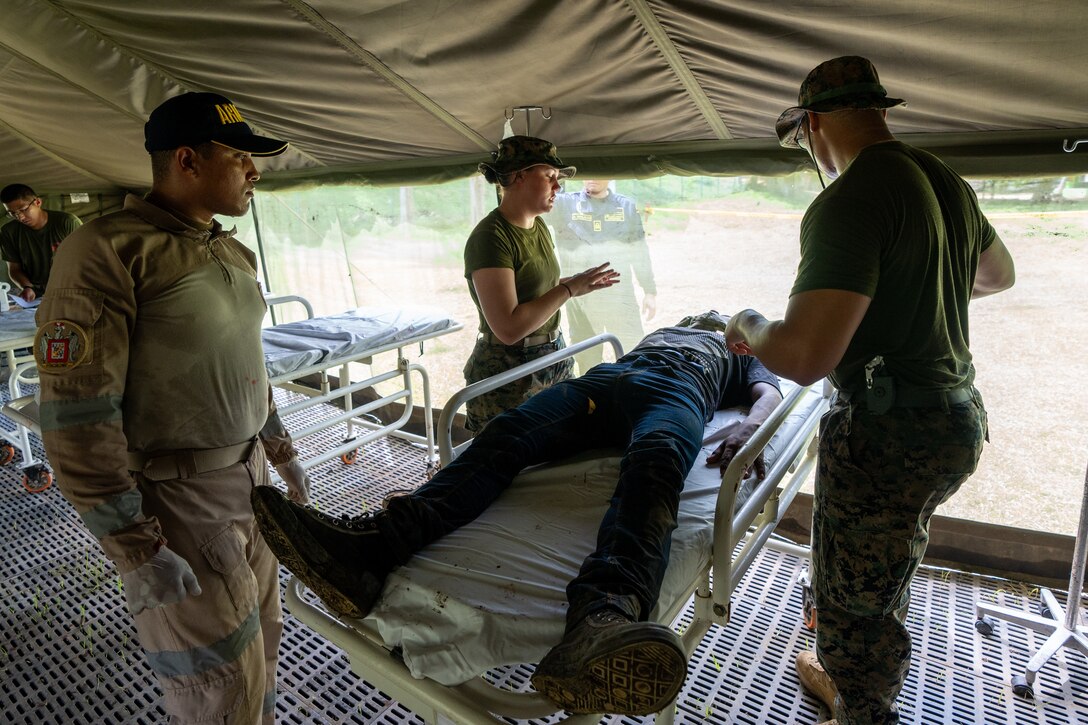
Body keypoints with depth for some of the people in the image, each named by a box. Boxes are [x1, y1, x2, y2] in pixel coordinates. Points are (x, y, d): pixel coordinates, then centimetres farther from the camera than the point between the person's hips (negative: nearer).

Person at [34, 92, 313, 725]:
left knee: (262, 642, 20)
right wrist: (136, 549, -18)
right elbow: (77, 415, -19)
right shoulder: (108, 251, -16)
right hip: (175, 501, -7)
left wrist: (282, 451, 21)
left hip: (249, 478, 7)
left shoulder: (234, 252, 8)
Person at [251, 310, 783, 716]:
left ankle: (602, 615, -68)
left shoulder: (744, 354, 40)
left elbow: (770, 392, 17)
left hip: (678, 387, -3)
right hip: (605, 376, 4)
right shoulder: (661, 330, 48)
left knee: (654, 464, -40)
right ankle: (372, 543, -46)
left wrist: (747, 426, -8)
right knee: (505, 434, -26)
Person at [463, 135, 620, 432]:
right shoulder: (490, 237, -19)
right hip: (508, 377, -8)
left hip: (554, 360, 8)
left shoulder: (538, 226, 7)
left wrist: (579, 283, 3)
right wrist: (569, 289, -19)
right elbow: (509, 328, -26)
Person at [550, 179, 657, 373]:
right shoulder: (564, 204, 1)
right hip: (579, 297, -1)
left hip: (620, 295, 1)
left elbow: (639, 252, 9)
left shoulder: (627, 207, 5)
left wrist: (650, 291, 9)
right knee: (586, 358, 10)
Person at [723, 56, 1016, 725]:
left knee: (855, 601, 10)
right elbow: (999, 275, 26)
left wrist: (749, 329, -9)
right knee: (886, 575, 28)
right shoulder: (948, 182, 8)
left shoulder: (849, 201, -22)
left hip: (889, 435, -10)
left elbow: (805, 357, -30)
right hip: (961, 416, 10)